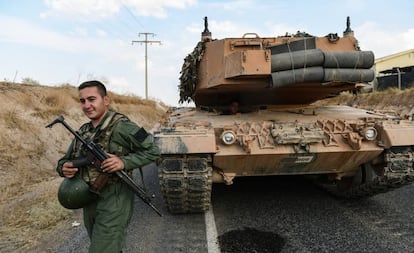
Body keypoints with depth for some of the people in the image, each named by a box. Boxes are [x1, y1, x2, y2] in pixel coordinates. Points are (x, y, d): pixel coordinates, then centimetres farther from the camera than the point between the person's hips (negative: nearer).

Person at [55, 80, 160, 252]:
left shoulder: (121, 126, -13)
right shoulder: (83, 131, 8)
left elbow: (153, 151, -12)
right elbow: (65, 160, 16)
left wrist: (124, 162, -25)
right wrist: (64, 167, -8)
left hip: (114, 200, -7)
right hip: (89, 202, 7)